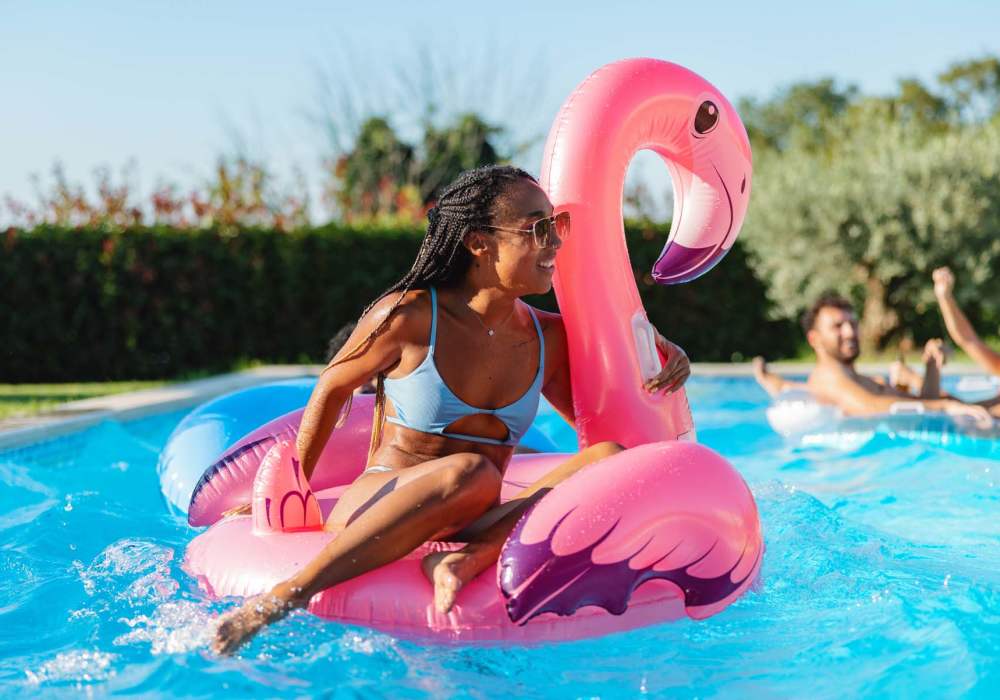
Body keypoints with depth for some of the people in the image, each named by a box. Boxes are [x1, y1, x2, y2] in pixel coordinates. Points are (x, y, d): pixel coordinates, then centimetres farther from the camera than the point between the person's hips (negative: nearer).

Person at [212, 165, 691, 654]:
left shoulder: (549, 339, 8)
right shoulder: (410, 316, -7)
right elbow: (332, 388, 7)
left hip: (478, 520, 5)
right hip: (375, 509, -4)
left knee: (611, 458, -17)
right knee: (472, 473, -39)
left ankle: (467, 556, -36)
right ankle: (283, 596, -34)